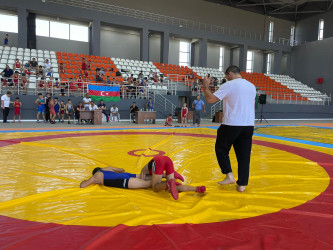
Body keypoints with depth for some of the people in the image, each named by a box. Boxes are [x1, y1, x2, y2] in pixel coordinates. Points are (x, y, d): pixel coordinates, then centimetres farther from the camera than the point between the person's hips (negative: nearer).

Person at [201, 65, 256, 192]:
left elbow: (210, 99, -12)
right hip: (249, 125, 6)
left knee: (221, 149, 14)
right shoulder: (252, 86, 13)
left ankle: (229, 175, 8)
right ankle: (242, 184, 14)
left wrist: (205, 86, 3)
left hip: (231, 125, -6)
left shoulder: (229, 85, -7)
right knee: (244, 155, 10)